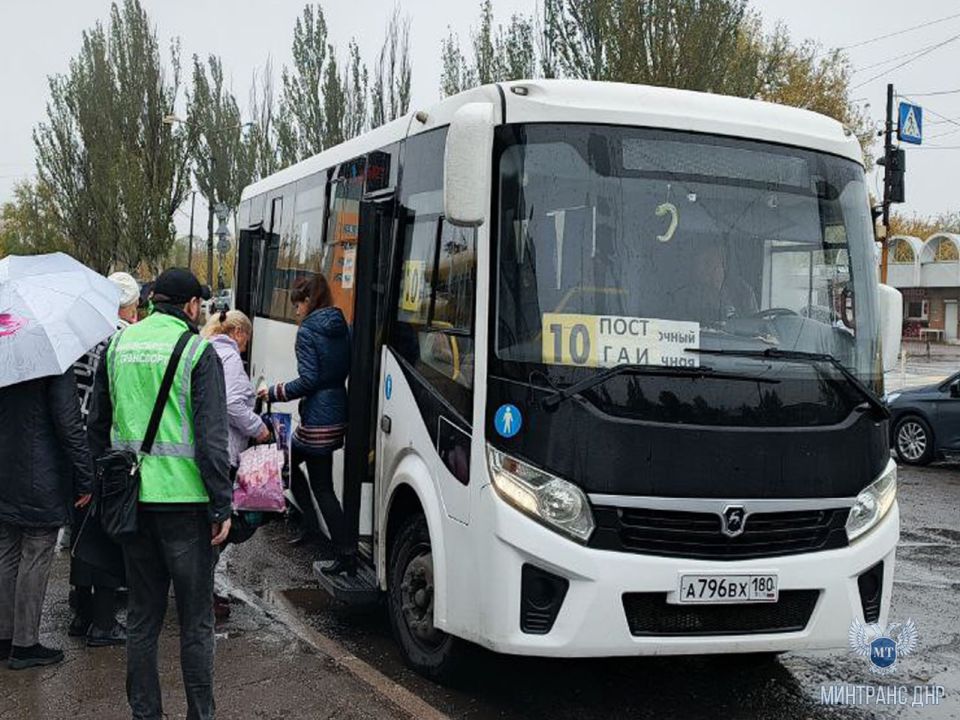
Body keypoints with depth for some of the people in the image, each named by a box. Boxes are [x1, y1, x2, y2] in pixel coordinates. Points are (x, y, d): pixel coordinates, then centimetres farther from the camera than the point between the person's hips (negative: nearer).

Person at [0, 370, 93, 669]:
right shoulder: (56, 365, -16)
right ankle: (24, 645, 9)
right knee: (35, 560, 3)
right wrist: (85, 480, -9)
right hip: (41, 484, -6)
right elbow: (70, 426, -16)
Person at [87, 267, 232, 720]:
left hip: (130, 497, 5)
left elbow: (97, 424, 15)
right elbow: (211, 436, -14)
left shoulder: (117, 345, 8)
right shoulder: (197, 351, -9)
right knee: (195, 620, 5)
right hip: (184, 498, -5)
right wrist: (222, 505, -10)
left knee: (141, 616, 14)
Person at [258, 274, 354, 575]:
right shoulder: (343, 329, 10)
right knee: (290, 460, 25)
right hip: (339, 413, 9)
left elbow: (308, 380, -19)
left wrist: (274, 393, -7)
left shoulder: (307, 332, -13)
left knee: (322, 487, -1)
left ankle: (346, 554, 0)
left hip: (318, 419, -9)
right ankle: (311, 525, 27)